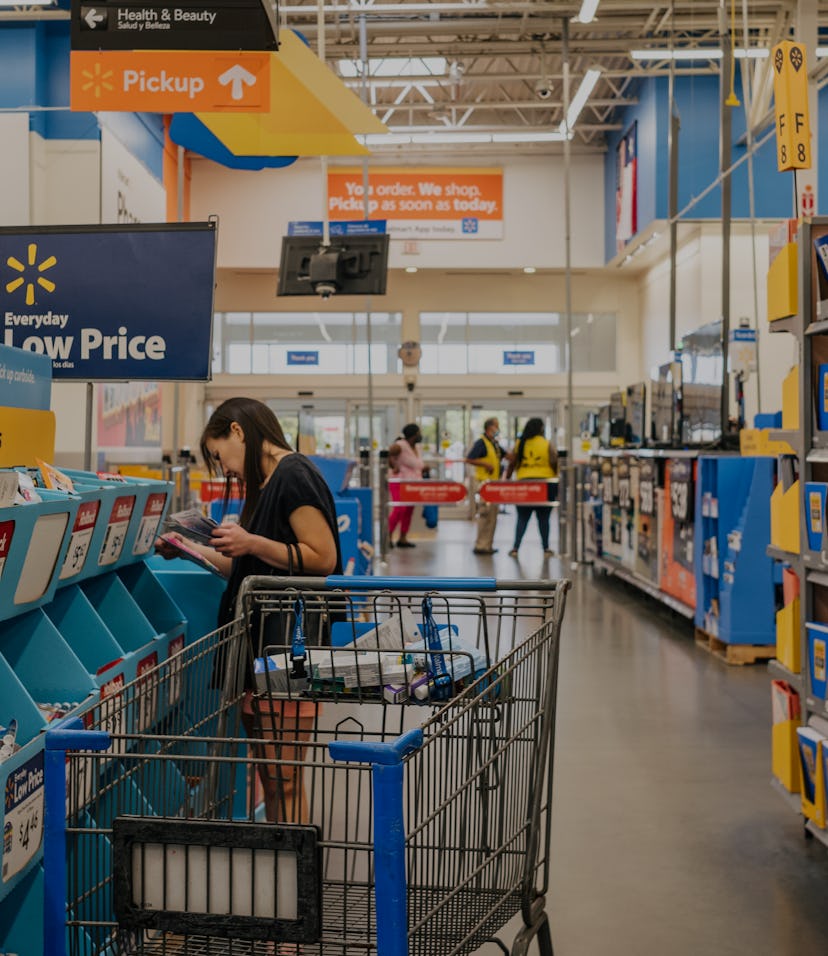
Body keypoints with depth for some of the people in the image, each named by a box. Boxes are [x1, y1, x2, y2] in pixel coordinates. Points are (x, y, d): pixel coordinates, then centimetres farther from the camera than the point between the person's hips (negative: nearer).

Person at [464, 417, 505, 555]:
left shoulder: (495, 444, 16)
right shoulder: (481, 443, -10)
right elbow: (468, 459, -15)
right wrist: (485, 464, -18)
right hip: (485, 482, -9)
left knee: (493, 514, 11)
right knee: (485, 514, -9)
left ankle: (487, 545, 17)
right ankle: (481, 546, -5)